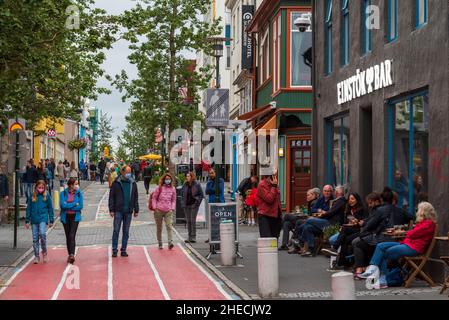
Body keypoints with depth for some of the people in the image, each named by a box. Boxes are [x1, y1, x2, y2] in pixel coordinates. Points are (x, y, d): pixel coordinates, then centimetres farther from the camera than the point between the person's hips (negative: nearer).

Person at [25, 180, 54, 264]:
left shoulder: (47, 196, 1)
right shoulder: (33, 196, 4)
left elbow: (50, 208, 5)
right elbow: (29, 208, 9)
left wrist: (51, 220, 3)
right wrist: (27, 221, 7)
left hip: (43, 218, -3)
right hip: (34, 220, 3)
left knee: (42, 234, -21)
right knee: (35, 238, 4)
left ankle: (44, 252, -2)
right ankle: (36, 256, 12)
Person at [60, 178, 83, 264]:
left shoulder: (79, 194, -1)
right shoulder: (63, 193, -2)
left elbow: (80, 206, -8)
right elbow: (62, 205, -14)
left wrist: (68, 206, -11)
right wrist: (74, 204, -12)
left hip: (75, 217, -2)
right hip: (65, 217, 2)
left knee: (72, 236, -15)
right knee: (68, 237, 10)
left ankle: (72, 255, -22)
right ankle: (70, 255, 21)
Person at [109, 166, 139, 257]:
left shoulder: (133, 183, 8)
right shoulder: (116, 183, -1)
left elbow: (136, 198, 14)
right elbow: (111, 197, -1)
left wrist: (136, 210, 10)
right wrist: (111, 209, -7)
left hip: (128, 212, 3)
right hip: (118, 211, -3)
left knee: (126, 232, 7)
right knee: (116, 231, -3)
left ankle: (123, 250, 13)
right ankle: (114, 250, 3)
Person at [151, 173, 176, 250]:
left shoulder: (173, 189, 7)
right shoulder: (159, 188, 1)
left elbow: (173, 200, 14)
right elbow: (154, 198, 4)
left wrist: (172, 208, 2)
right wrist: (155, 207, -4)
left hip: (168, 211, 0)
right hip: (159, 211, 0)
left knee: (169, 226, -16)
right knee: (159, 228, 7)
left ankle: (170, 243, -24)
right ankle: (160, 243, 19)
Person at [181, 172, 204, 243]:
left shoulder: (197, 185, -4)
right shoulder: (185, 185, 8)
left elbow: (201, 195, -1)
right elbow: (182, 194, 16)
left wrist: (197, 202, -9)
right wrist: (183, 203, 5)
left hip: (193, 205, -4)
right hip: (186, 205, 4)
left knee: (193, 221, -6)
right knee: (188, 221, 7)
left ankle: (193, 237, -1)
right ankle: (189, 237, 13)